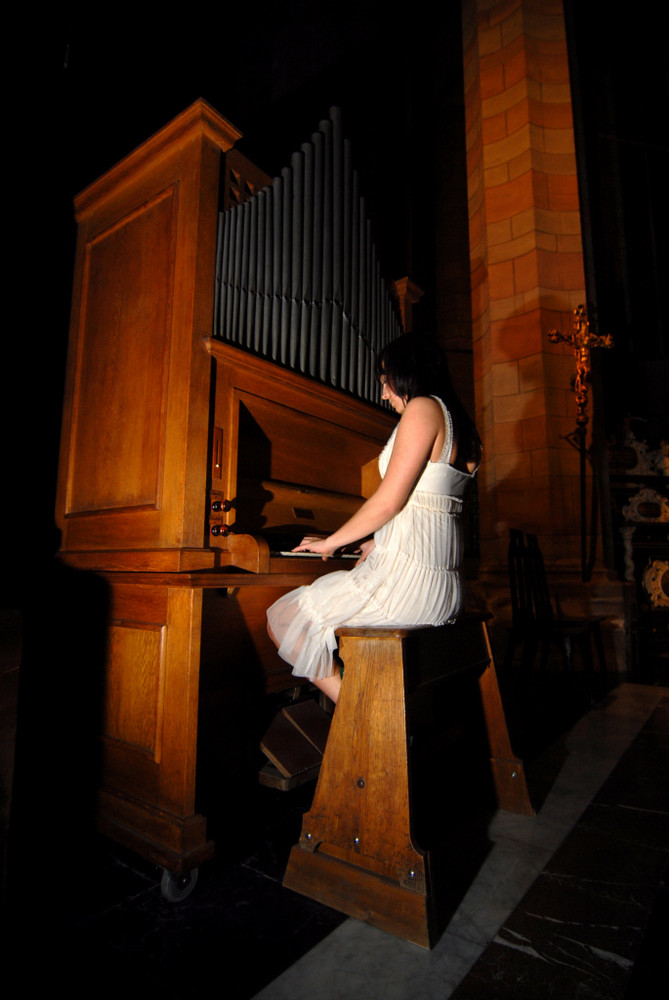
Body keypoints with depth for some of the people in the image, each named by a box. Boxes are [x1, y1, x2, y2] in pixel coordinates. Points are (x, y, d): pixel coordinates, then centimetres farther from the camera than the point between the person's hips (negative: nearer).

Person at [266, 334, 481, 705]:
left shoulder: (423, 408, -9)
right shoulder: (459, 423, 18)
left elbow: (389, 502, -15)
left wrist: (330, 542, -2)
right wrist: (378, 543, 22)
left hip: (407, 574, -10)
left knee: (281, 620, 4)